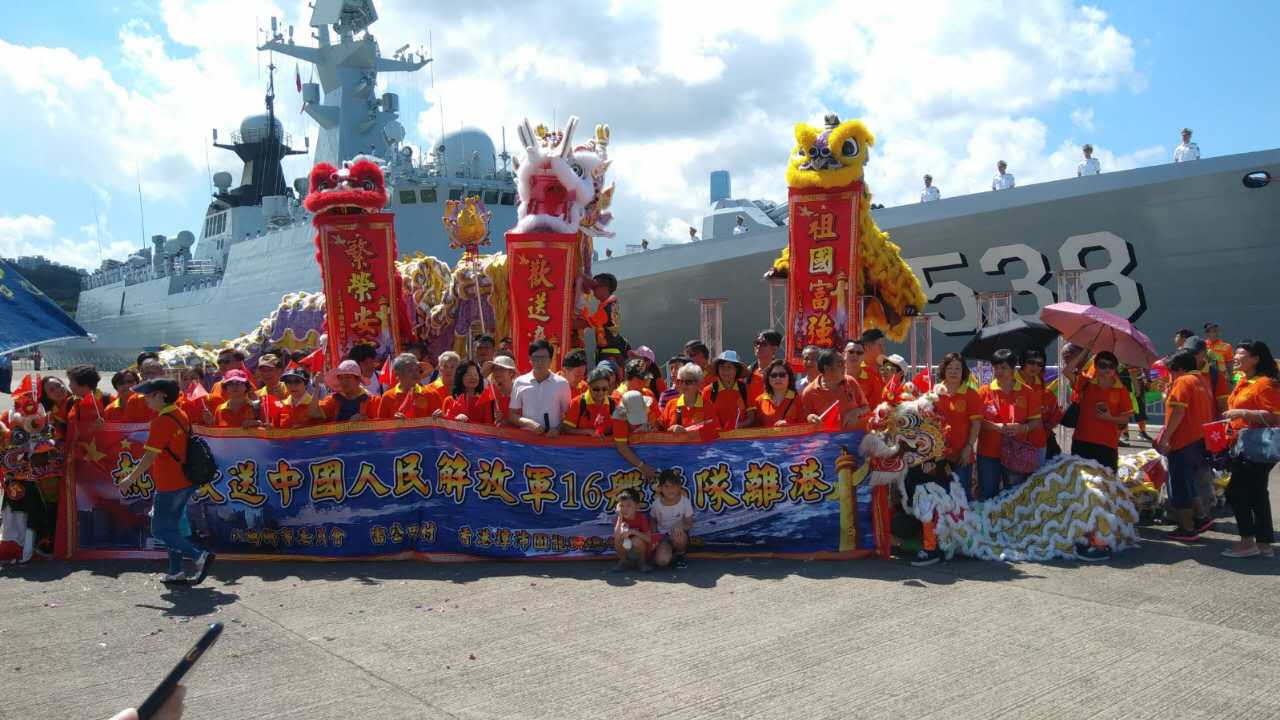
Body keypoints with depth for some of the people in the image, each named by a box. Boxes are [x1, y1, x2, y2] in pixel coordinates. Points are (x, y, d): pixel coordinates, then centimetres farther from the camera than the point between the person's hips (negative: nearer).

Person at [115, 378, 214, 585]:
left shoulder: (161, 422, -18)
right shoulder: (181, 416, 9)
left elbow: (150, 456, -19)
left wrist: (130, 478, -10)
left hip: (169, 485, -9)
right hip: (186, 482, 9)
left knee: (160, 530, -1)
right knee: (172, 526, 18)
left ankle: (200, 555, -14)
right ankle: (175, 572, 20)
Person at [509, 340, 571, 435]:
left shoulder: (561, 383, 3)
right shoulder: (520, 382, 5)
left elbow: (567, 415, 9)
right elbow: (512, 415, 9)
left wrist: (558, 429, -8)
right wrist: (529, 423, -7)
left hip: (552, 437, 0)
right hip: (526, 436, 0)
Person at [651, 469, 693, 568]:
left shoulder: (685, 501, -15)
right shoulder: (657, 503, -11)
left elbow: (689, 524, -7)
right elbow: (653, 521, 8)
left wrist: (681, 526, -31)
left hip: (679, 535, 0)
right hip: (663, 535, 0)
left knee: (678, 536, -39)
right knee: (662, 561, -29)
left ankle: (680, 555, -4)